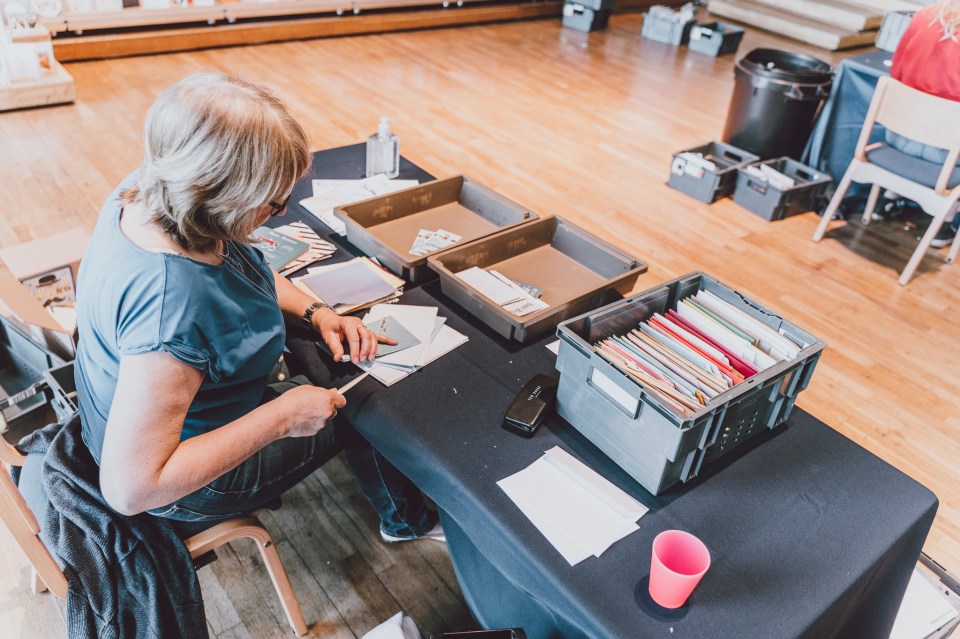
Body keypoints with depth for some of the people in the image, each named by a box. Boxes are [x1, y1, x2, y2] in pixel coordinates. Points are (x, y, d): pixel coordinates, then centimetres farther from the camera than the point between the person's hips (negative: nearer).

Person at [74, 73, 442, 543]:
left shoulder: (148, 194, -15)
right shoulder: (170, 302, -43)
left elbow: (238, 269, 6)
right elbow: (131, 488, -38)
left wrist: (314, 311, -7)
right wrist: (282, 417, -32)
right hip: (193, 486, -8)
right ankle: (409, 520, 38)